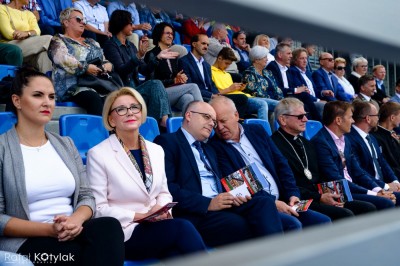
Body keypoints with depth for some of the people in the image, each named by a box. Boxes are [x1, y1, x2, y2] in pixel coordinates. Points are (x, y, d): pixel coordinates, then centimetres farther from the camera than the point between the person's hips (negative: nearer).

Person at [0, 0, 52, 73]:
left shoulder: (28, 14, 23)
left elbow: (37, 31, 2)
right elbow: (8, 34, -8)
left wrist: (26, 33, -20)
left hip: (29, 46, 5)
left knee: (44, 53, -32)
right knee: (48, 39, -24)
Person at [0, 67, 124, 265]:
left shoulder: (66, 144, 16)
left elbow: (87, 196, 10)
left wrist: (76, 220, -13)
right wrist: (48, 229, -18)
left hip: (71, 234, 5)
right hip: (26, 243, -5)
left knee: (109, 226, -30)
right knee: (100, 244, -33)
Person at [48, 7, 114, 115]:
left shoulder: (91, 42, 30)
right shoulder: (58, 41, 10)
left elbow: (105, 60, 27)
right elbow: (64, 60, -10)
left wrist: (108, 65, 3)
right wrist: (86, 68, -15)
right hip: (73, 87, -5)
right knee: (94, 98, -38)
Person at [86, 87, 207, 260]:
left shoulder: (156, 150, 13)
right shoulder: (98, 154, -5)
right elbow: (99, 209, -8)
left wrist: (162, 210, -4)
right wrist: (140, 216, -14)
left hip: (155, 226, 5)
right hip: (123, 232, -5)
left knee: (178, 255, -30)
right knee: (183, 228, -29)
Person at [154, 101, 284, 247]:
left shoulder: (208, 150, 31)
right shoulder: (167, 142, 4)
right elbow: (167, 187, -9)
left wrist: (233, 196, 0)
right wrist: (207, 204, -16)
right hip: (196, 214, -7)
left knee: (265, 201, -21)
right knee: (244, 227, -31)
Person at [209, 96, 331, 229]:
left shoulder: (257, 131, 14)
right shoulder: (215, 147, -3)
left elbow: (281, 164, 15)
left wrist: (293, 194, 0)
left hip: (282, 201, 6)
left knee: (324, 222, -9)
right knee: (292, 224, -30)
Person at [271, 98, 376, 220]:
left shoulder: (306, 143, 22)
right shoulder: (275, 145, -8)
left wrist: (330, 194, 3)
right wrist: (319, 197, -17)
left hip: (320, 195, 9)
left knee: (368, 208, -7)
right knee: (345, 214, -27)